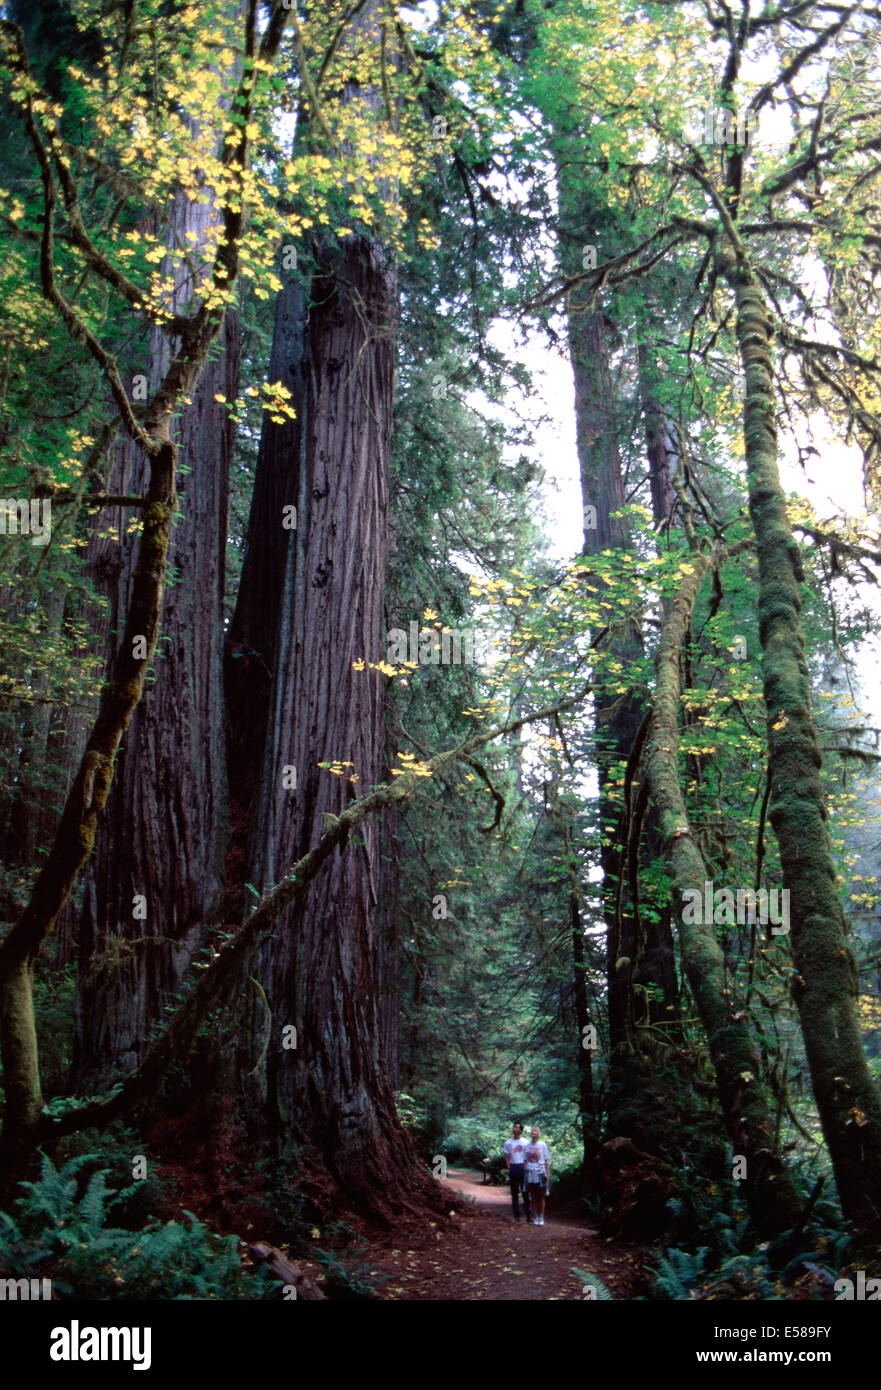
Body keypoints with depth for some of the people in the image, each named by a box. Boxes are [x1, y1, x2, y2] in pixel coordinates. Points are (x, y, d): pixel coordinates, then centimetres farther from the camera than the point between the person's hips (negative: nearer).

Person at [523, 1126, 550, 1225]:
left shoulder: (542, 1145, 0)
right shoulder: (527, 1146, 6)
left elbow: (547, 1161, 0)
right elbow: (525, 1161, 11)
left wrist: (547, 1174, -5)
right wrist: (525, 1172, 4)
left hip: (540, 1173, -2)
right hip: (530, 1173, 2)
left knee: (541, 1197, 2)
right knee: (532, 1197, 4)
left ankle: (541, 1218, 11)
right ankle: (535, 1218, 13)